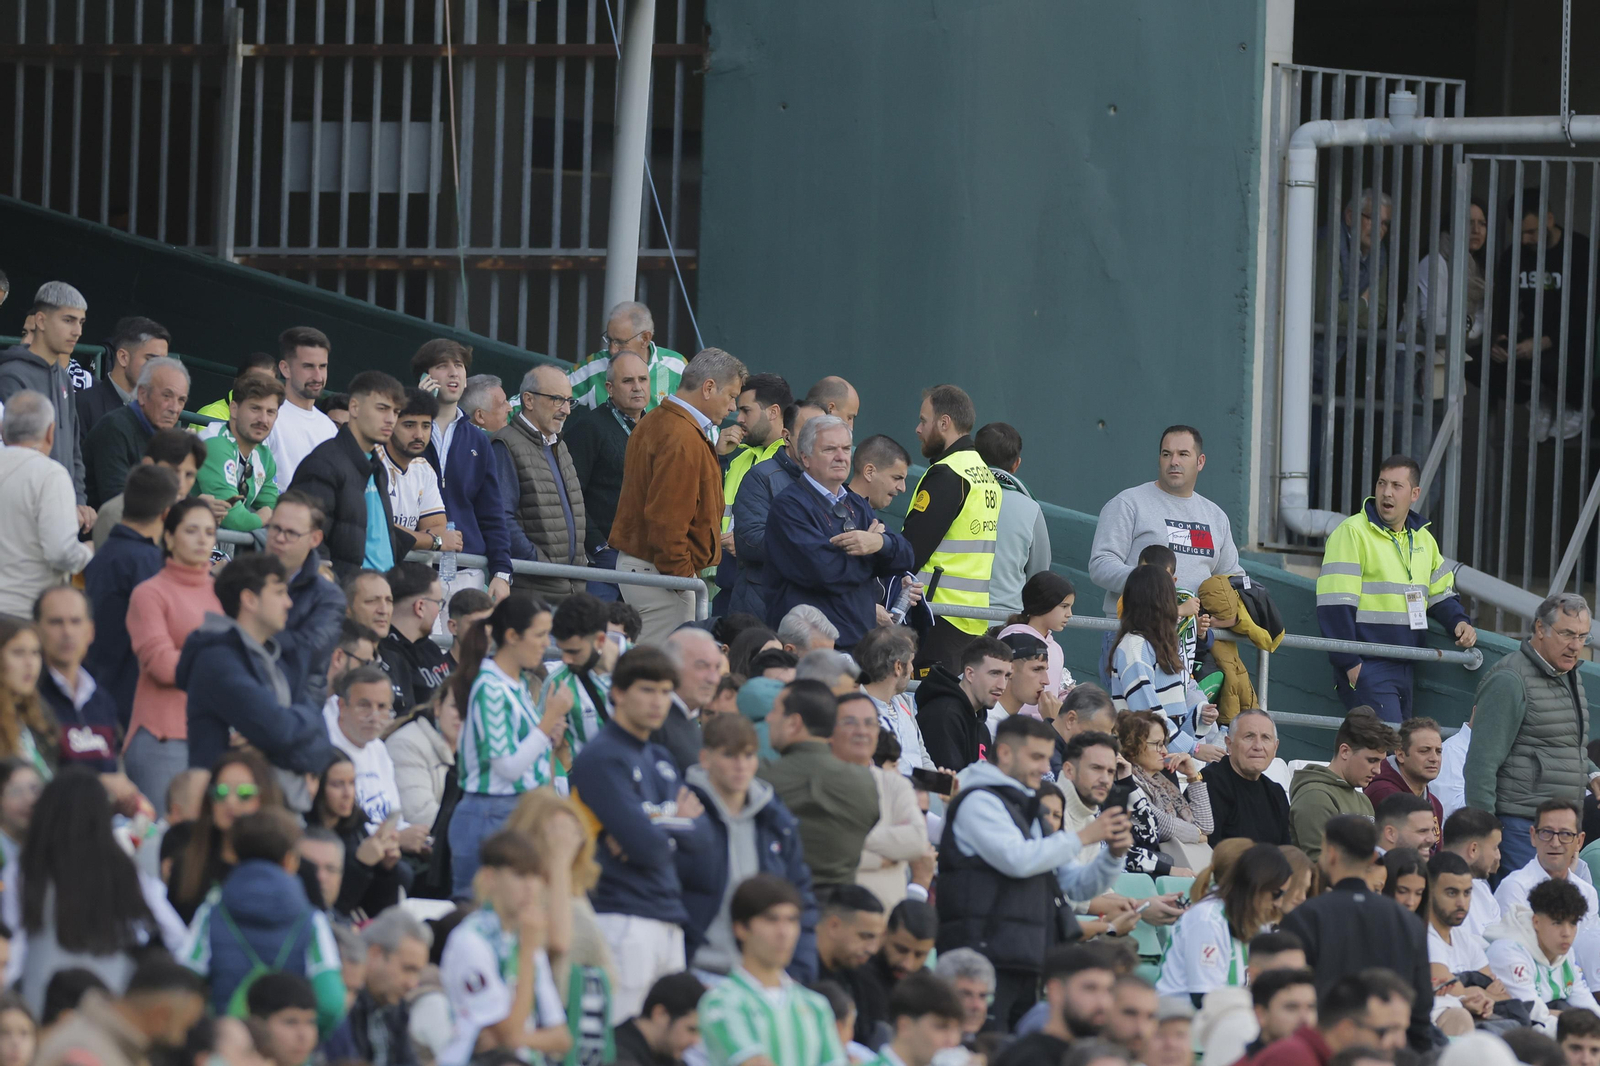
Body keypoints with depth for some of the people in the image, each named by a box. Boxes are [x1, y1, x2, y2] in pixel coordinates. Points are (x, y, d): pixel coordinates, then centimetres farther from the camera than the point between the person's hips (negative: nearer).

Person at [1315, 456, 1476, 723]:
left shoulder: (1423, 539, 16)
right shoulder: (1352, 533, -8)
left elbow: (1440, 593, 25)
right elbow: (1335, 603, -13)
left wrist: (1459, 623, 3)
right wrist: (1349, 663, -18)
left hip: (1404, 669, 8)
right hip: (1366, 668, -8)